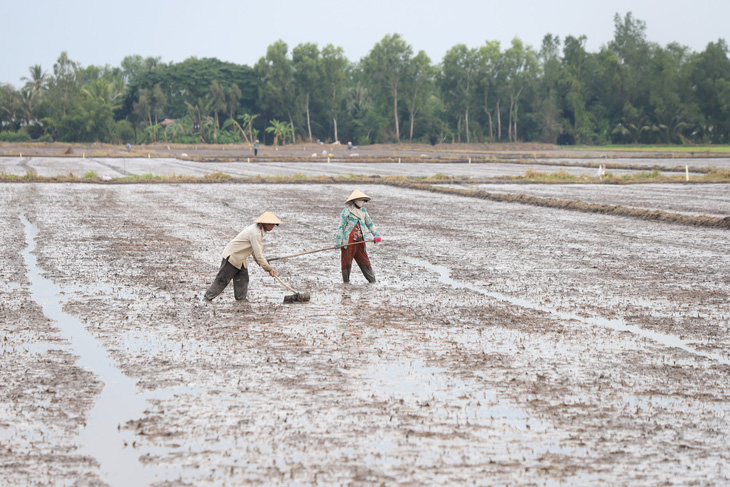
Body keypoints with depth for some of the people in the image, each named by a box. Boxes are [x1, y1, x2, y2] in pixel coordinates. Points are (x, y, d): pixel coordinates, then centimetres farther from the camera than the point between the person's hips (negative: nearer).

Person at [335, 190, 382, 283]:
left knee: (364, 260, 4)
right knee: (346, 262, 0)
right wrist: (338, 241, -13)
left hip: (359, 242, 5)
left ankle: (372, 280, 7)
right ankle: (346, 281, 12)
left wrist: (376, 234, 7)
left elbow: (369, 223, 19)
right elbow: (341, 227, -8)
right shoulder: (346, 211, -6)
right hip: (348, 242, -5)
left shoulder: (363, 211, 12)